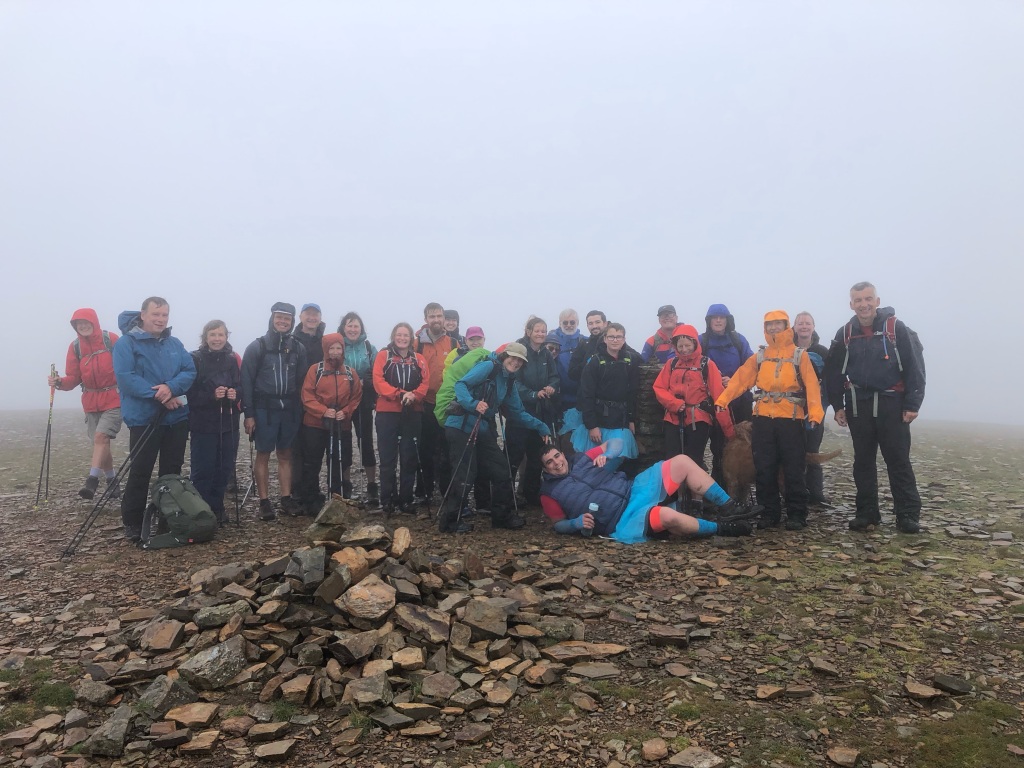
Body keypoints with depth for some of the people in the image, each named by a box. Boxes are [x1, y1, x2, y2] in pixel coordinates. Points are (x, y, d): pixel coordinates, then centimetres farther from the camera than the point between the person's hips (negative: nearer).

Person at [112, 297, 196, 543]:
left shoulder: (175, 344, 12)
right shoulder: (126, 343, -6)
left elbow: (190, 371, 3)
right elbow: (125, 377, -16)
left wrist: (171, 387, -17)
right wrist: (159, 396, -20)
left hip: (176, 418, 6)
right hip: (144, 419, -5)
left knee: (172, 471, 12)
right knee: (140, 472, -3)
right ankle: (132, 523, 8)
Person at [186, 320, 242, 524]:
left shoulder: (234, 359, 8)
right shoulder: (195, 359, -4)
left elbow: (243, 387, 8)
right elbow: (190, 393, -9)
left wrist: (236, 394, -13)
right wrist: (212, 395, -22)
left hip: (228, 423, 4)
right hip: (203, 424, -4)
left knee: (224, 468, 7)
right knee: (203, 470, -3)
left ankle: (217, 508, 21)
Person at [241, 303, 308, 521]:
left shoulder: (298, 348, 6)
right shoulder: (257, 347, -3)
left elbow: (302, 380, 8)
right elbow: (246, 382, -5)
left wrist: (300, 409, 3)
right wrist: (249, 414, -9)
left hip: (290, 409, 3)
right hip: (265, 409, -3)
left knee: (285, 455, 9)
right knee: (263, 455, 2)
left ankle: (286, 499, 16)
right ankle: (264, 502, 9)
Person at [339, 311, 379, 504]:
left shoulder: (369, 348, 6)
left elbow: (376, 376, 3)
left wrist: (362, 382, -12)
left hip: (363, 403, 0)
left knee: (366, 441, 0)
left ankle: (372, 486, 6)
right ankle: (345, 486, 17)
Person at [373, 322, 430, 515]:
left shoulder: (418, 359, 11)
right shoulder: (383, 356, 4)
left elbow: (425, 382, 2)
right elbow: (378, 380, -7)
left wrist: (414, 395, -18)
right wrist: (398, 394, -20)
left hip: (412, 413, 2)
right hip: (387, 412, -2)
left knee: (409, 458, 6)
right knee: (388, 458, 2)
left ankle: (405, 499, 15)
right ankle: (387, 500, 9)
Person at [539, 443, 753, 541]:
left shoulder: (581, 459, 12)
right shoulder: (549, 493, 2)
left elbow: (613, 443, 20)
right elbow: (558, 524, 5)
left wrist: (606, 454, -2)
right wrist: (577, 522, -15)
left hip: (634, 490, 7)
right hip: (623, 522, -7)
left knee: (682, 462, -5)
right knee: (668, 515, -36)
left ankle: (729, 509, -2)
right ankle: (720, 528, -10)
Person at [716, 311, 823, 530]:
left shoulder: (799, 355, 6)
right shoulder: (759, 357, 13)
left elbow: (812, 385, -4)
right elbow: (740, 378, 2)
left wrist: (815, 412, -18)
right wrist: (722, 399, -12)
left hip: (791, 419, -3)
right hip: (763, 419, 3)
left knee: (793, 470, 1)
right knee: (764, 469, 5)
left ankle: (796, 515, 9)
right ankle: (769, 513, 15)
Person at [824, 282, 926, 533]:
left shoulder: (896, 328, -4)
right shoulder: (845, 334, 6)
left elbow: (914, 367, -6)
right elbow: (834, 372, 10)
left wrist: (912, 404, -9)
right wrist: (838, 405, 5)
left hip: (891, 404, -3)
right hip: (858, 406, 3)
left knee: (898, 461, -1)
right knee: (863, 461, 7)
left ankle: (908, 515, 6)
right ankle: (866, 512, 15)